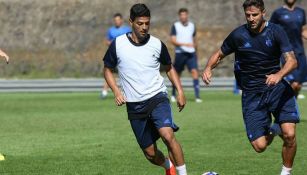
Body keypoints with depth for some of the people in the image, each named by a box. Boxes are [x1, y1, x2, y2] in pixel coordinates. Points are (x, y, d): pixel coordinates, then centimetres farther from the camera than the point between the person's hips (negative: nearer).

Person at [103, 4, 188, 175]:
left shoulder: (157, 44, -2)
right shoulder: (118, 44, -4)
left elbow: (169, 68, 14)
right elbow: (108, 70, 10)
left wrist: (180, 91, 3)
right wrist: (116, 91, -6)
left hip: (157, 97, -1)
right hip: (135, 105, 1)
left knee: (168, 135, -29)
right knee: (150, 153, 7)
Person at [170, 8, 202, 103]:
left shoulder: (192, 26, 10)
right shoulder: (175, 26, -3)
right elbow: (173, 40, -11)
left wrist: (195, 48, 24)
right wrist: (185, 44, -23)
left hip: (191, 53, 2)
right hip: (180, 53, -2)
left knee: (194, 72, -14)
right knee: (177, 74, 8)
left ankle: (197, 96, -18)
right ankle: (173, 94, 29)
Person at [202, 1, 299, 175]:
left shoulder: (276, 31, -7)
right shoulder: (238, 35, -4)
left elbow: (292, 60, -16)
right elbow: (219, 54, 10)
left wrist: (279, 75, -37)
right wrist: (208, 68, -12)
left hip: (277, 87, -1)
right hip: (251, 93, 1)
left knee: (289, 134, -20)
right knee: (259, 146, -9)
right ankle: (272, 131, 27)